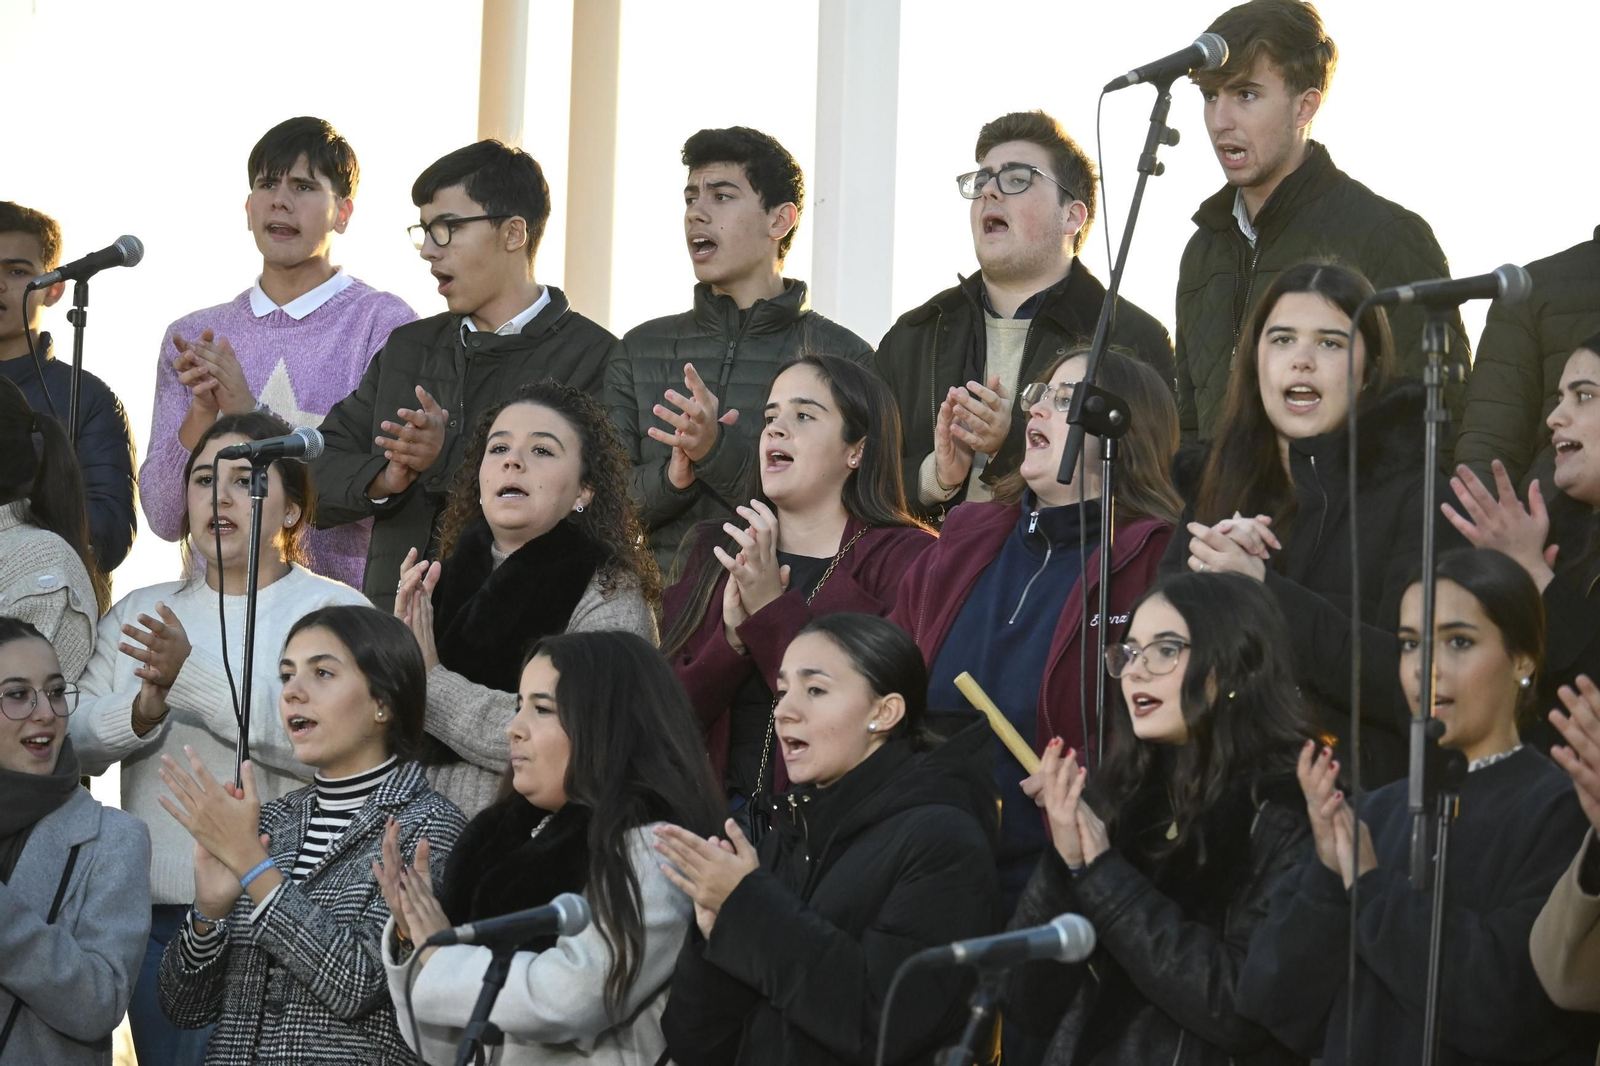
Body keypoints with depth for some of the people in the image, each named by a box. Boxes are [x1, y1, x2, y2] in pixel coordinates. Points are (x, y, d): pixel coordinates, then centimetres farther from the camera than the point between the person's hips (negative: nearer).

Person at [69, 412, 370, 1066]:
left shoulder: (335, 610, 0)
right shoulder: (137, 613, 14)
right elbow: (76, 741, 4)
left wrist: (193, 679, -21)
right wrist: (144, 709, -17)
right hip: (159, 911, 4)